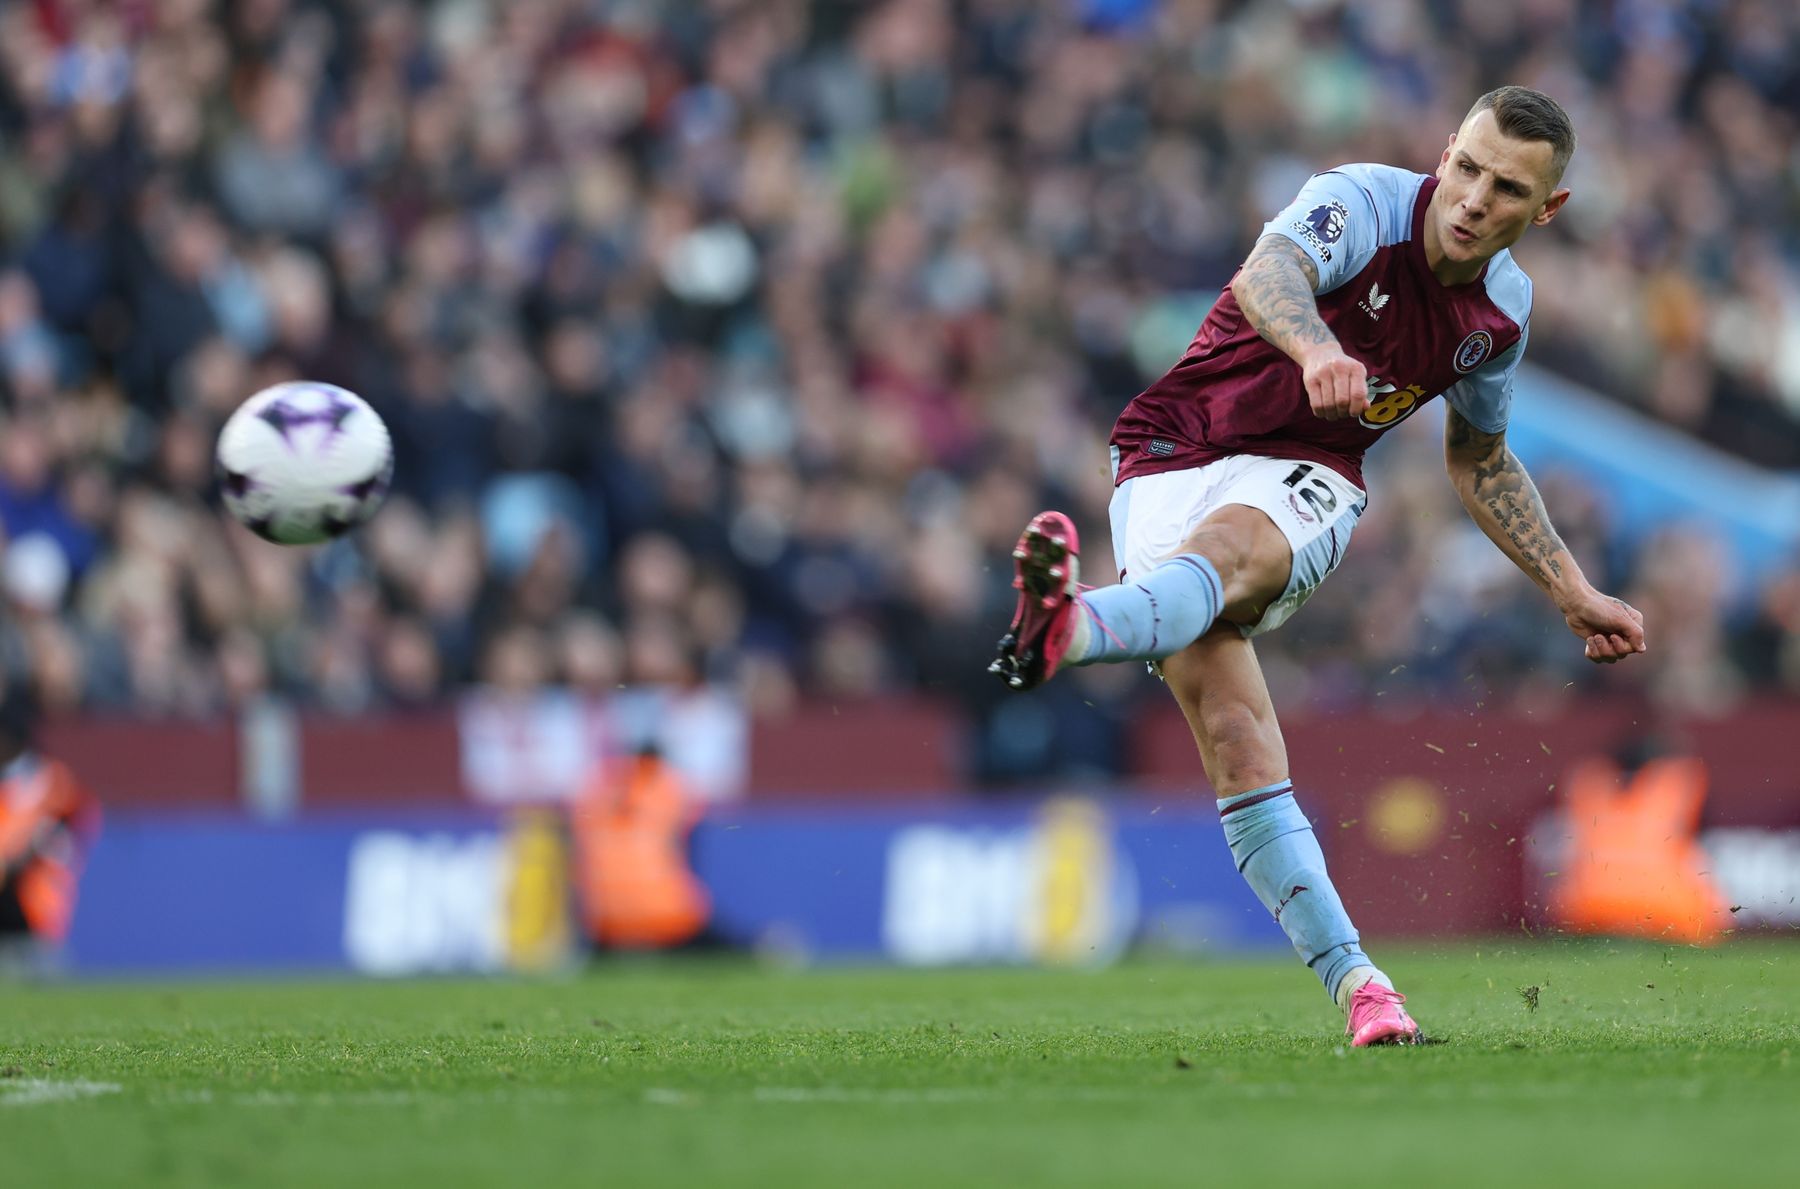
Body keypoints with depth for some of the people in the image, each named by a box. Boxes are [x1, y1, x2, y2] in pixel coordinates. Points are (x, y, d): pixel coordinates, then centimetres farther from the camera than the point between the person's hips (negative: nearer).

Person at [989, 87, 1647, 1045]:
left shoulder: (1501, 310, 6)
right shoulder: (1367, 204, -12)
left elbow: (1478, 460, 26)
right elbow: (1268, 273, -36)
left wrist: (1574, 595, 25)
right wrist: (1314, 347, -59)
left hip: (1301, 482, 2)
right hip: (1170, 456, -2)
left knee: (1226, 546, -37)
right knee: (1236, 740, -21)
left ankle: (1070, 630, -68)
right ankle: (1355, 983, -19)